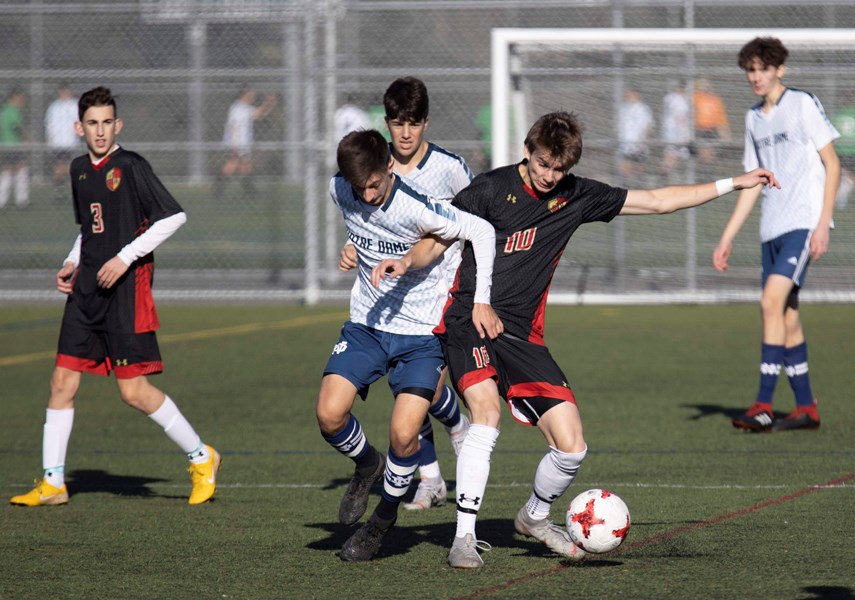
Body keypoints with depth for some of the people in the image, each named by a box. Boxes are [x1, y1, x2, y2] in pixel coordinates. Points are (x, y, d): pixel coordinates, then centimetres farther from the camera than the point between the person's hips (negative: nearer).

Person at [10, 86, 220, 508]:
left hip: (126, 287, -7)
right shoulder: (79, 169, 13)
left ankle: (201, 457, 9)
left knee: (133, 391, -9)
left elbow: (174, 216, -14)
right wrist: (71, 263, 10)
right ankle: (52, 483, 8)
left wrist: (125, 257, -16)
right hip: (86, 290, 7)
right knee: (62, 381, 2)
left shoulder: (131, 167, -9)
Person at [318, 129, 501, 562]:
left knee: (403, 435, -17)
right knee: (329, 415, -17)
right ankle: (367, 465, 18)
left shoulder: (416, 209, -25)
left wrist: (481, 300, -15)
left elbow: (481, 231, -15)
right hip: (365, 326, 4)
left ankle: (385, 515, 12)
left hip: (420, 334, -4)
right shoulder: (340, 191, -9)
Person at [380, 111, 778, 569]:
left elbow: (656, 201, 15)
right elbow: (436, 243, -2)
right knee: (487, 413, -29)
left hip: (522, 336, 4)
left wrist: (732, 184, 14)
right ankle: (464, 538, -22)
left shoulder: (575, 196, 8)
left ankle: (534, 517, 26)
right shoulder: (491, 189, -4)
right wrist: (406, 262, -24)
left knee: (571, 446, -5)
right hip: (469, 322, -4)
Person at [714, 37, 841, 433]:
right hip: (772, 229, 7)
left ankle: (763, 406, -20)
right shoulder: (753, 119, 15)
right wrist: (728, 237, 17)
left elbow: (832, 164, -4)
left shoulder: (803, 105, -4)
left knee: (772, 303, -18)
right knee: (786, 316, 5)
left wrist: (823, 223, -13)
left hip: (803, 222, -7)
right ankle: (805, 407, 13)